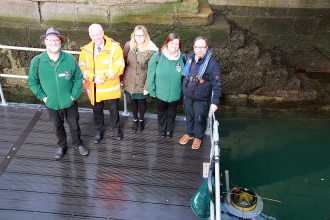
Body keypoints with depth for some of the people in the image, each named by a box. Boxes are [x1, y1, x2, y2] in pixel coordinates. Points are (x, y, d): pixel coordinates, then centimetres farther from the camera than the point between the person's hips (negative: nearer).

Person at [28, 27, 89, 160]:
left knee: (74, 125, 18)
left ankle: (78, 144, 44)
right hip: (51, 104, 1)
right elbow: (32, 82, -1)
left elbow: (78, 78, -4)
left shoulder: (69, 59, -15)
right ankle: (61, 146, 46)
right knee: (57, 127, 21)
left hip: (69, 103, 0)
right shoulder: (37, 61, -14)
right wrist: (43, 96, -7)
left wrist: (74, 95, -9)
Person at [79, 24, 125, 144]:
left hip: (110, 87, -2)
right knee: (97, 111, 18)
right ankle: (99, 130, 41)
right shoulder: (86, 50, -1)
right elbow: (82, 67, -4)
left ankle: (116, 128, 42)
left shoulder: (114, 47, -12)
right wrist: (93, 78, -21)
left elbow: (118, 67, -18)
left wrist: (103, 77, -25)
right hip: (94, 88, 2)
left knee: (114, 110, 16)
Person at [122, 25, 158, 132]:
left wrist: (147, 86, -15)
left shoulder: (151, 50, -17)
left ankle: (141, 119, 43)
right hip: (130, 80, 3)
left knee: (141, 100, 16)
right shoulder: (129, 45, -7)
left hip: (142, 82, -3)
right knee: (133, 99, 19)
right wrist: (123, 78, 2)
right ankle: (135, 119, 43)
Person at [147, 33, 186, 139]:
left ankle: (169, 129, 48)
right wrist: (152, 90, -9)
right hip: (160, 92, -1)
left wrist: (183, 89, -2)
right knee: (161, 111, 24)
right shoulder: (157, 56, -19)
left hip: (175, 93, 1)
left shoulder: (182, 57, -13)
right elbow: (151, 74, -12)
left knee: (171, 112, 24)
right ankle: (162, 129, 48)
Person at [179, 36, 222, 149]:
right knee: (189, 116, 22)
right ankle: (189, 133, 47)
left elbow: (217, 84, -17)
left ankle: (198, 137, 39)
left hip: (201, 99, -4)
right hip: (187, 96, 4)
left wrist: (215, 102, -20)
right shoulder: (189, 58, -4)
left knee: (199, 119, 14)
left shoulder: (212, 63, -19)